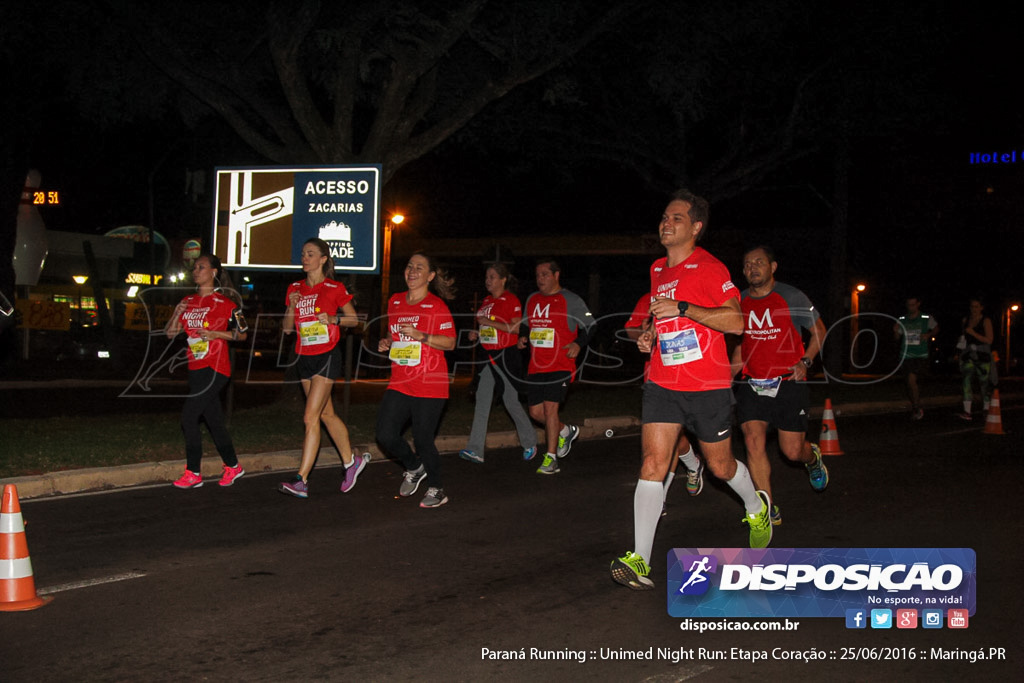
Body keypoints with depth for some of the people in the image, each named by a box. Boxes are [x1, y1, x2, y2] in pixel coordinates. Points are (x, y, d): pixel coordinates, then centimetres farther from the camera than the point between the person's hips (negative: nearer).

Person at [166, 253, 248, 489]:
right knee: (214, 420, 12)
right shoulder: (188, 302, 13)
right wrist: (177, 313, -5)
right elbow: (170, 333, 12)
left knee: (189, 417, -13)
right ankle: (232, 466, 26)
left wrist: (216, 334, -15)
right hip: (196, 369, 7)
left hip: (215, 369, -7)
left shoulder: (225, 302, -5)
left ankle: (194, 473, -5)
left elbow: (242, 334, -1)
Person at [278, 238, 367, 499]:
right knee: (327, 414, 14)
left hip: (327, 355, -6)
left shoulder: (334, 289, -5)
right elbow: (287, 328, 9)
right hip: (304, 357, 6)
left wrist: (333, 319, -15)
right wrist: (292, 307, -8)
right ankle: (351, 461, 31)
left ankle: (301, 481, -13)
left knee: (310, 417, -12)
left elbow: (353, 319, 2)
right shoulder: (295, 289, 9)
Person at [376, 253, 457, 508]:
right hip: (399, 383, 6)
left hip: (429, 386, -6)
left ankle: (436, 489, 20)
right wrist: (387, 343, 5)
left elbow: (450, 342, -9)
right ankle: (414, 467, 26)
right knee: (386, 435, -3)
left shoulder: (437, 305, -6)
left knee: (422, 440, -2)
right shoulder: (394, 302, 12)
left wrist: (421, 336, -21)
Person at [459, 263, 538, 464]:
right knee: (482, 400, -2)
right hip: (488, 355, 7)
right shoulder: (487, 300, 13)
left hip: (506, 355, -7)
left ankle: (530, 442, 22)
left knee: (511, 400, 1)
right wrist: (477, 333, 4)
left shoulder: (511, 300, -9)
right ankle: (475, 450, -6)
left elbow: (515, 327, -17)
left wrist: (488, 322, -20)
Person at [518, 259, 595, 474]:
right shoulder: (532, 300, 14)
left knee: (550, 407, -14)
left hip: (561, 365, -6)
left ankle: (550, 458, -5)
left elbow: (590, 325, 0)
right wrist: (523, 336, 7)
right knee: (536, 411, 6)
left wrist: (578, 344, -15)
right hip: (536, 366, 6)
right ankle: (566, 431, 35)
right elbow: (525, 324, 28)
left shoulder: (570, 300, -3)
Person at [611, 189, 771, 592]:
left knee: (720, 466, 10)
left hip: (708, 387, -4)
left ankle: (757, 508, 44)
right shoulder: (657, 270, 12)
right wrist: (650, 337, 8)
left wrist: (683, 308, -23)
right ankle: (639, 561, -12)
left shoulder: (709, 267, -9)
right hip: (662, 383, 5)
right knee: (653, 463, -9)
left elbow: (736, 322, -16)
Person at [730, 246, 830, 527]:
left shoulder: (792, 297, -4)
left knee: (792, 450, -1)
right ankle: (769, 510, -5)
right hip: (751, 384, 3)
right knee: (753, 440, -14)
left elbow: (819, 330, 5)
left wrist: (805, 361, -8)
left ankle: (812, 457, 40)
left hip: (788, 383, -3)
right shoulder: (740, 301, 7)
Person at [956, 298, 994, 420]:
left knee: (984, 382, 3)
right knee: (967, 379, -13)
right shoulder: (965, 321, 11)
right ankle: (967, 411, -21)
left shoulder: (986, 321, -3)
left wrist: (973, 333, -18)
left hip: (982, 356, -3)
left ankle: (987, 409, 22)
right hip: (968, 355, 3)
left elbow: (989, 340, -10)